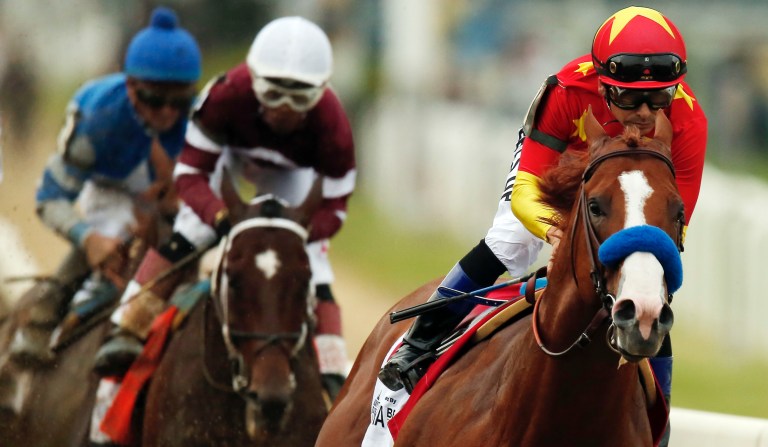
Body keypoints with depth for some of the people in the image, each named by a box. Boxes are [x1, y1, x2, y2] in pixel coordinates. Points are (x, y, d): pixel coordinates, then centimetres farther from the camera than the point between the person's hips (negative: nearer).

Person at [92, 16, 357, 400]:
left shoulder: (332, 127, -40)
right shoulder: (229, 95, -43)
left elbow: (333, 208, -28)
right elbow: (189, 173, -35)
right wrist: (222, 217, -54)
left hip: (290, 175, 1)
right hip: (229, 153, -1)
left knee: (309, 261, -13)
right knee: (189, 233, -21)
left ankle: (331, 371, -5)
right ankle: (129, 332, -15)